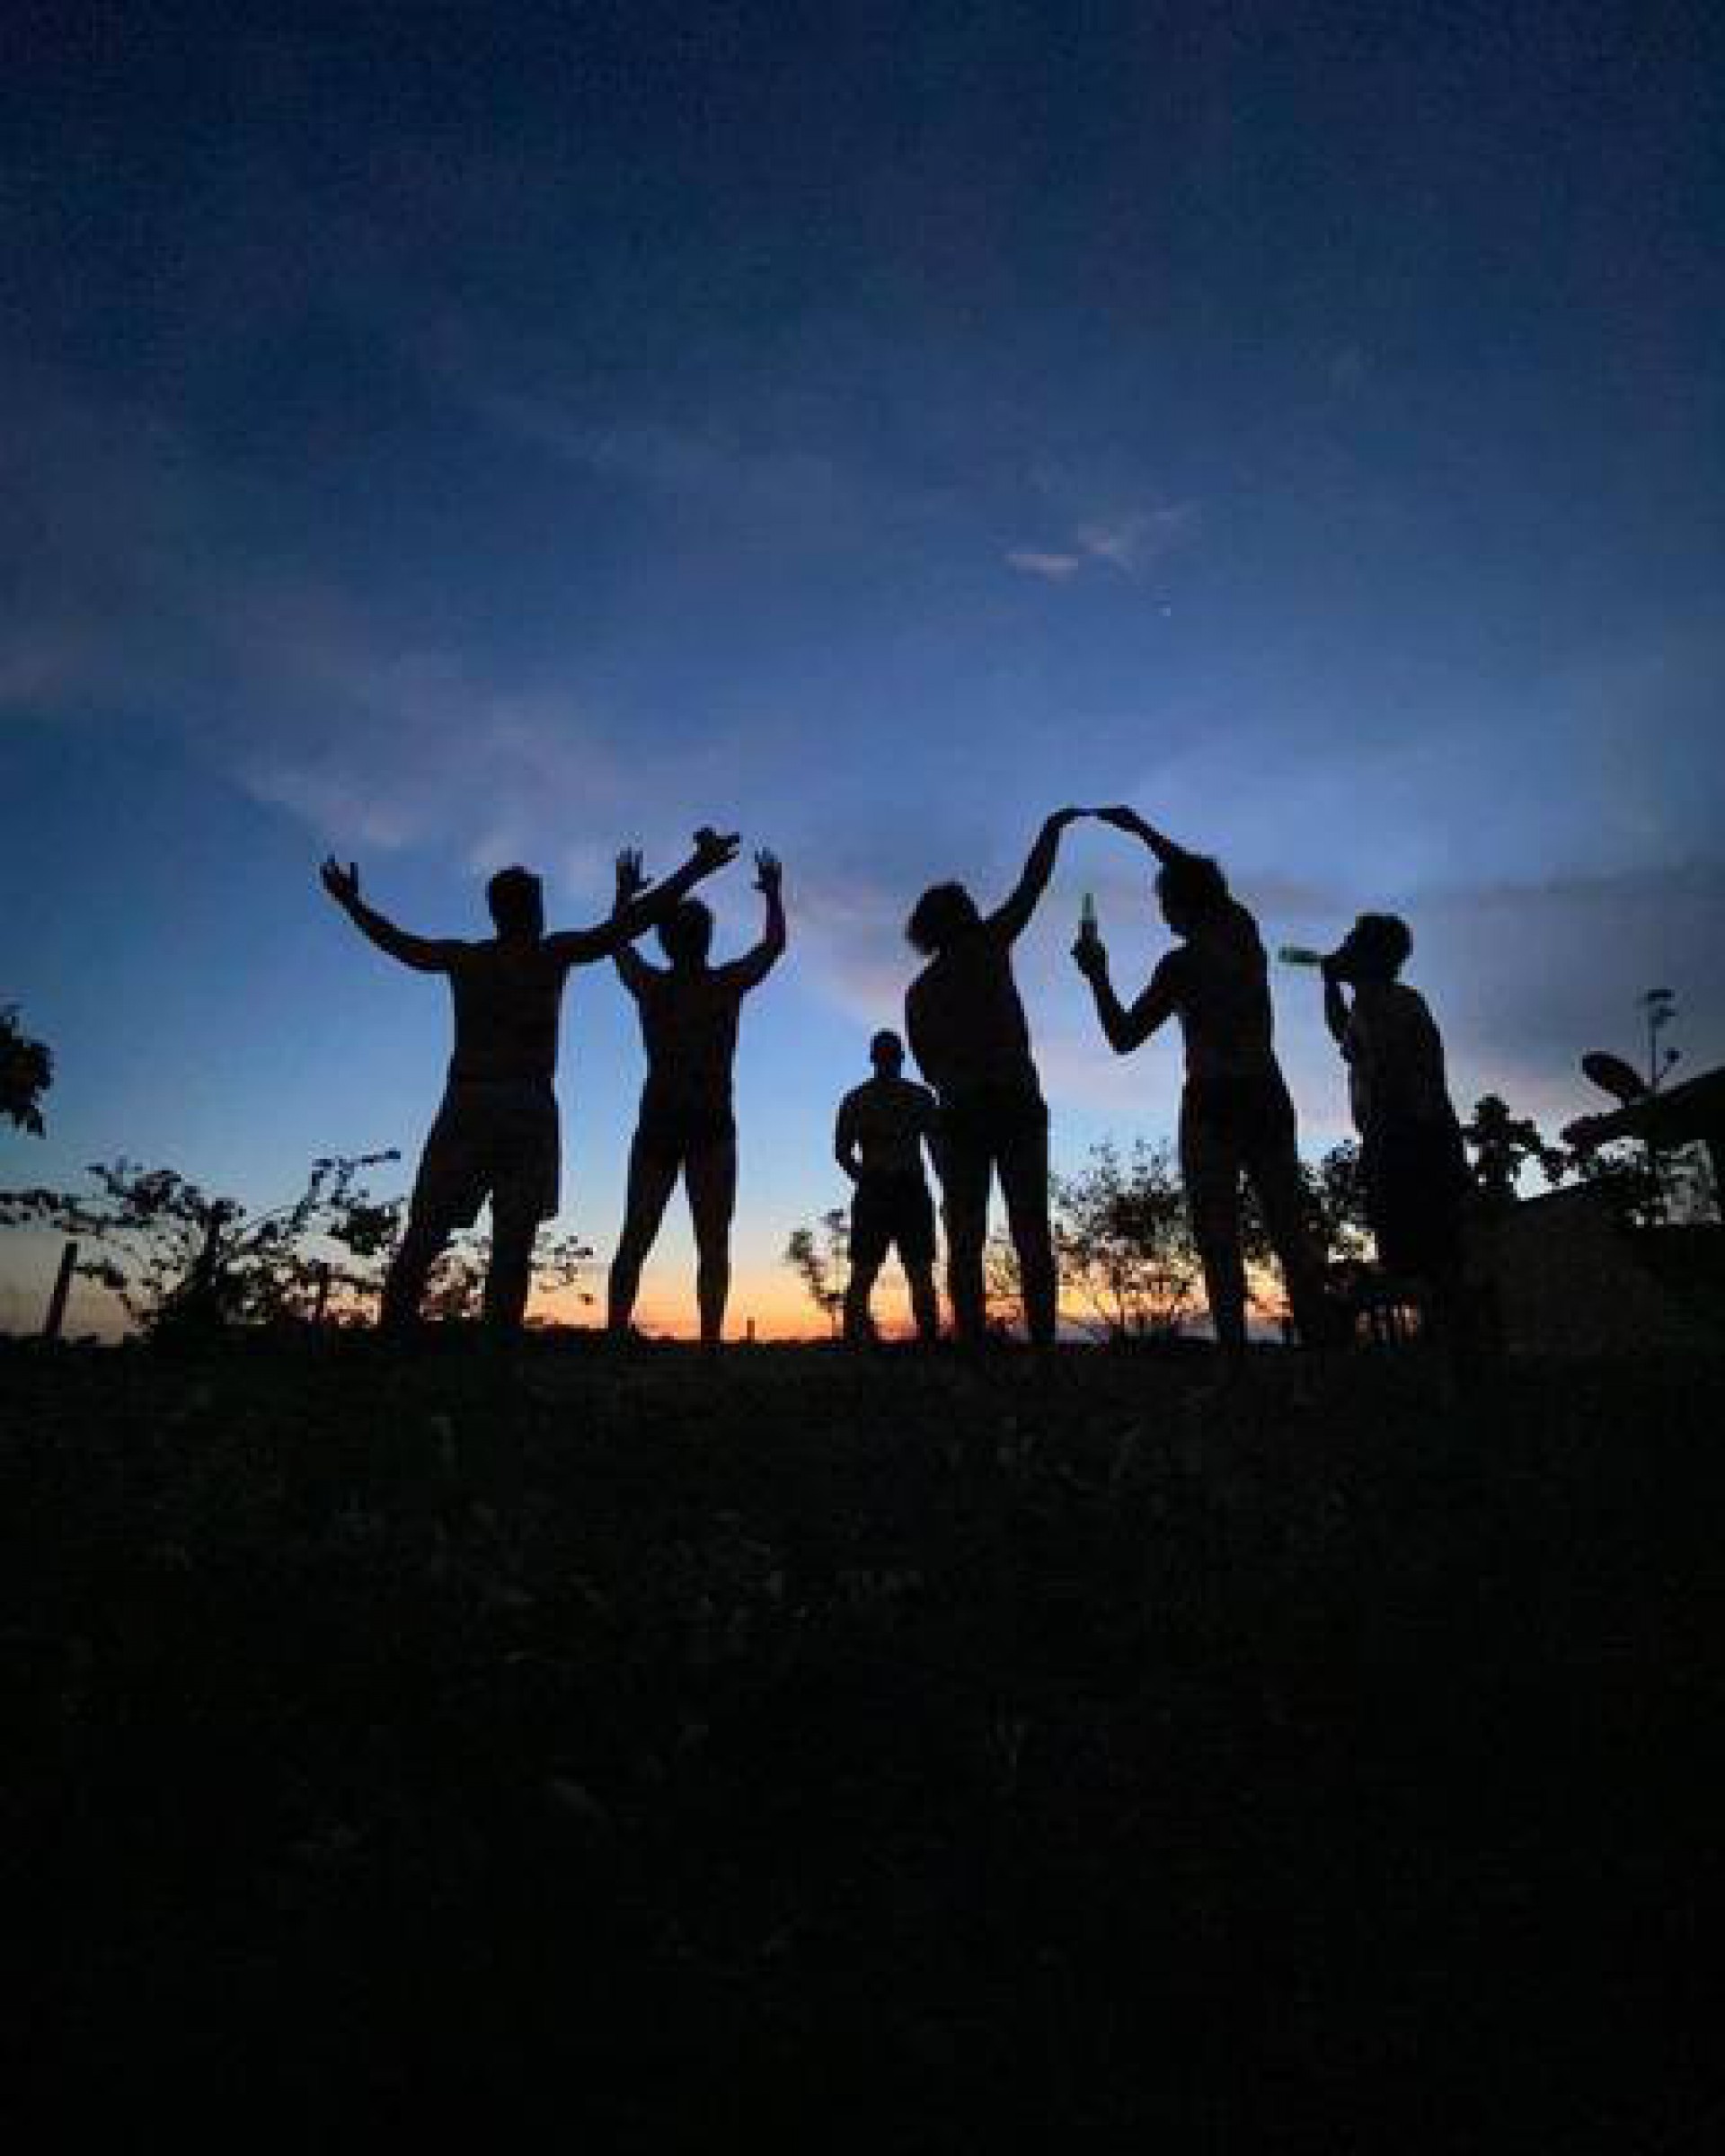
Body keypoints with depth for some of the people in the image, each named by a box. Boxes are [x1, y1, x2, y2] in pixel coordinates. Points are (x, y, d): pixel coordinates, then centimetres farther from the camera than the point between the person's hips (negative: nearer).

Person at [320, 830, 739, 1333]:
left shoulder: (462, 957, 15)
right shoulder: (553, 954, 5)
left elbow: (399, 943, 32)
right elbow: (629, 924, 0)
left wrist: (351, 902, 51)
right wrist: (697, 868, 2)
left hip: (464, 1107, 3)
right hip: (527, 1108, -3)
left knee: (422, 1241, 4)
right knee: (512, 1245, -5)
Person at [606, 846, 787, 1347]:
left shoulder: (648, 985, 6)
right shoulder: (727, 985, 1)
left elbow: (618, 943, 26)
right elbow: (775, 943, 17)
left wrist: (625, 892, 40)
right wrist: (773, 893, 31)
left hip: (655, 1126, 2)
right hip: (712, 1127, -2)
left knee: (633, 1244, 4)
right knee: (712, 1244, -5)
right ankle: (710, 1343, -15)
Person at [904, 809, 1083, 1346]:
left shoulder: (919, 990, 15)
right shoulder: (987, 944, 6)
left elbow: (929, 1067, 13)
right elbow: (1032, 883, 12)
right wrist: (1054, 826, 25)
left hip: (961, 1115, 3)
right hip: (1016, 1103, -3)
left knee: (965, 1241, -1)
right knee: (1031, 1233, -3)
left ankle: (972, 1344, -10)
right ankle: (1042, 1342, -11)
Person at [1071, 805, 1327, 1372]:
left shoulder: (1182, 964, -6)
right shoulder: (1245, 933, 11)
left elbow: (1123, 1038, -4)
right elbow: (1201, 879, 29)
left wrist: (1097, 976, 6)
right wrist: (1139, 828, 35)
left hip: (1212, 1103, -5)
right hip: (1269, 1097, 6)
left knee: (1218, 1239, -6)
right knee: (1291, 1233, 4)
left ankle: (1235, 1361, -12)